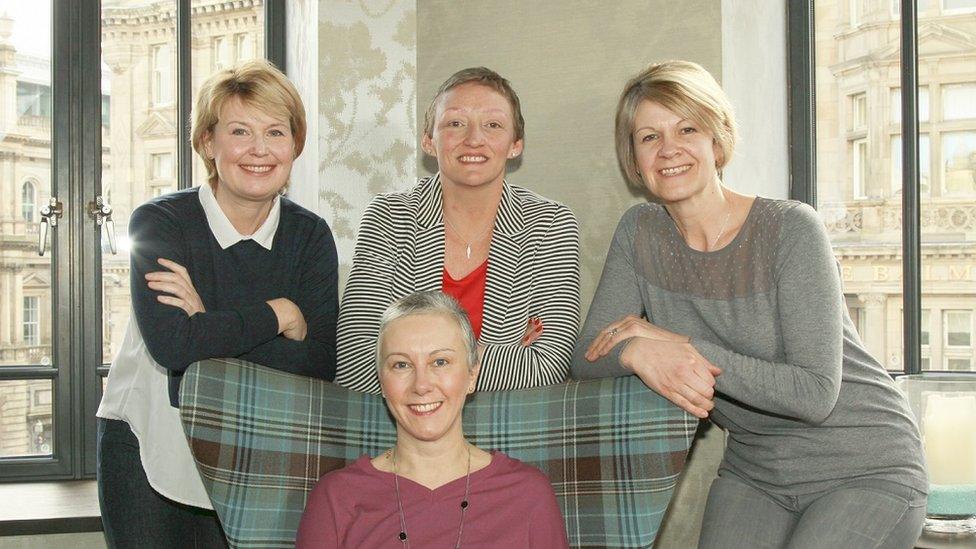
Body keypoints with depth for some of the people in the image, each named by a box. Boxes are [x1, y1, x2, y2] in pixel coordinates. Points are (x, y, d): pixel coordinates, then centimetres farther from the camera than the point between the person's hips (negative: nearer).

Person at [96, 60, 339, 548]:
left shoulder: (310, 236, -2)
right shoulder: (159, 222, -10)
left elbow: (319, 365, -13)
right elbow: (170, 343, -25)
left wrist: (209, 326, -20)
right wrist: (279, 315, -17)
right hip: (146, 445, -1)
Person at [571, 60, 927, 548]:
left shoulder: (791, 229, -16)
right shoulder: (639, 232, -2)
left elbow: (815, 393, -21)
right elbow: (586, 357, -4)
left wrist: (686, 348, -25)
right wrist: (639, 354, -26)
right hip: (753, 470, 4)